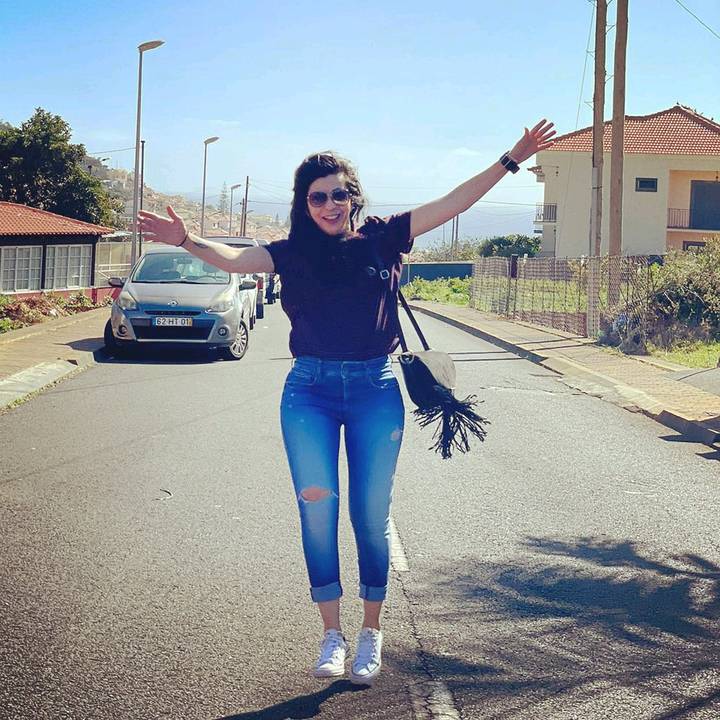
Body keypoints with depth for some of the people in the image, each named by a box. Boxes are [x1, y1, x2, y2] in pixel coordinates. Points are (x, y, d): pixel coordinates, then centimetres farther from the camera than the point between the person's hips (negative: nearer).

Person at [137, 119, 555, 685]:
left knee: (371, 516, 5)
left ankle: (371, 635, 19)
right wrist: (187, 240, -28)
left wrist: (511, 160, -7)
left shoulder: (382, 239, 3)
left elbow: (451, 204, -1)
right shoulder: (294, 252, 4)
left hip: (375, 390, 0)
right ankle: (332, 635, 11)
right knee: (318, 511, -1)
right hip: (310, 393, 1)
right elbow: (235, 259, -10)